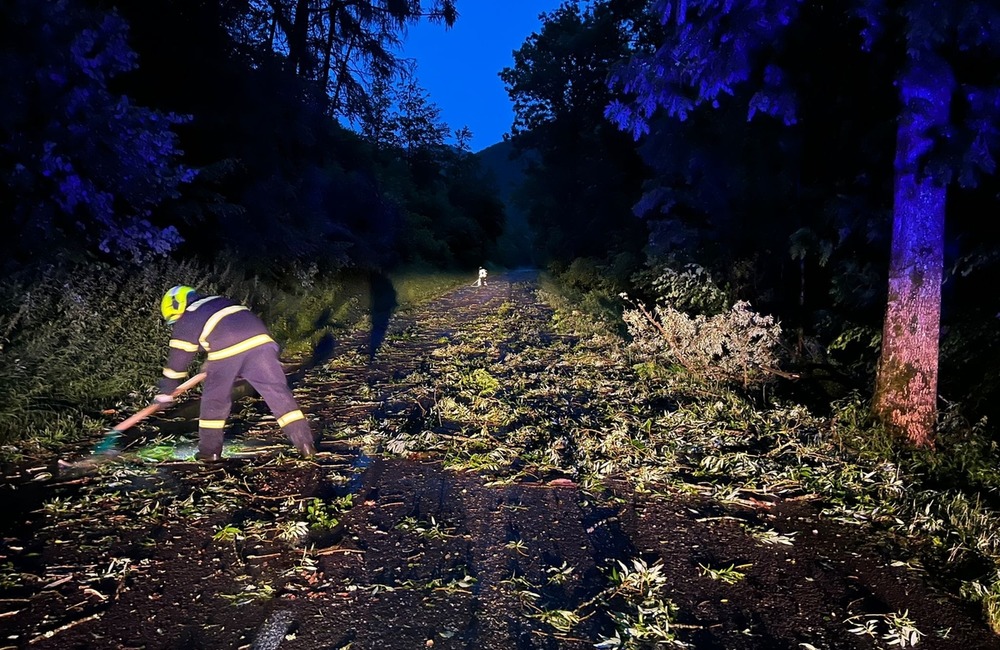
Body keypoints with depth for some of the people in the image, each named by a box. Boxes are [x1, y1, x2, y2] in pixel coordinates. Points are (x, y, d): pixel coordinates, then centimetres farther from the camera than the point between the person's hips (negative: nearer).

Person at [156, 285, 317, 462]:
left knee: (214, 399, 15)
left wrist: (166, 392, 35)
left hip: (226, 351, -4)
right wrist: (211, 363, 65)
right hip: (259, 339, 5)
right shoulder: (219, 301, 38)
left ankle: (210, 450, 22)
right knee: (277, 390, 3)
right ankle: (305, 442, -1)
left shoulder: (185, 322, 20)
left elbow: (177, 359, 23)